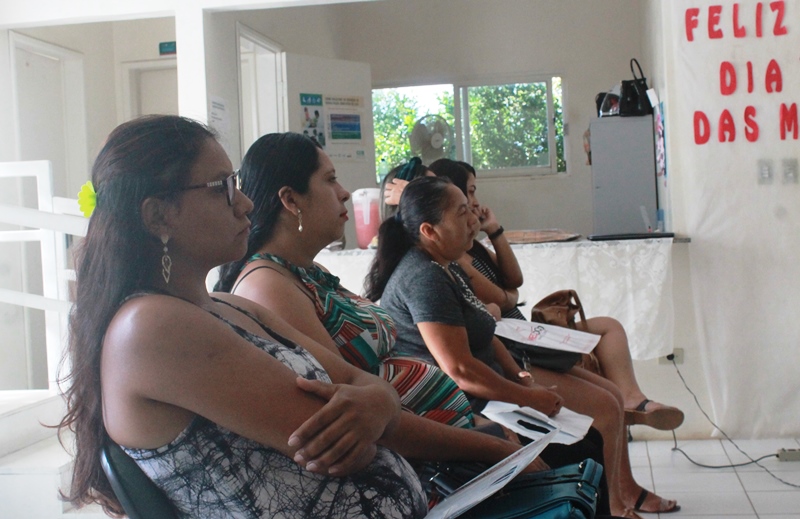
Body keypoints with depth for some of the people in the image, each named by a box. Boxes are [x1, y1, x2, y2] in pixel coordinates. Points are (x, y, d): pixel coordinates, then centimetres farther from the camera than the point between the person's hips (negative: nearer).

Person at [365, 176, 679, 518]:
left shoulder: (444, 267, 9)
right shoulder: (423, 278, -24)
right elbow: (460, 370, -28)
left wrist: (519, 375, -1)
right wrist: (530, 397, -18)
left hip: (496, 376, 11)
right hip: (474, 401, -11)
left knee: (609, 394, 13)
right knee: (604, 408, -8)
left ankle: (627, 490, 28)